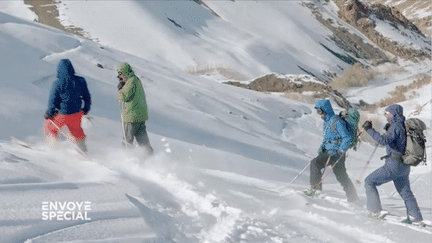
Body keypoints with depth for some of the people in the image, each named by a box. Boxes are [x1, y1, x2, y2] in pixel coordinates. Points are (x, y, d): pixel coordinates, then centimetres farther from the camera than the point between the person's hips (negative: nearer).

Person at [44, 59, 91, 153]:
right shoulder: (80, 81, -6)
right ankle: (83, 150, 38)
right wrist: (86, 109, 22)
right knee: (76, 129, 29)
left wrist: (48, 114, 0)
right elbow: (87, 97, 6)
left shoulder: (58, 83, -19)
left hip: (62, 115, -4)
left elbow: (53, 101, -15)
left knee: (49, 125, 22)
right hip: (77, 113, 4)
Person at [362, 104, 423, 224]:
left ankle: (375, 210, -2)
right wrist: (388, 129, 17)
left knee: (369, 181, 0)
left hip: (394, 165, -9)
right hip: (404, 166, 9)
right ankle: (417, 218, 21)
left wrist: (369, 130, -27)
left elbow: (384, 140, -30)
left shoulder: (396, 126, -15)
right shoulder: (404, 126, 13)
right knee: (406, 192, 19)